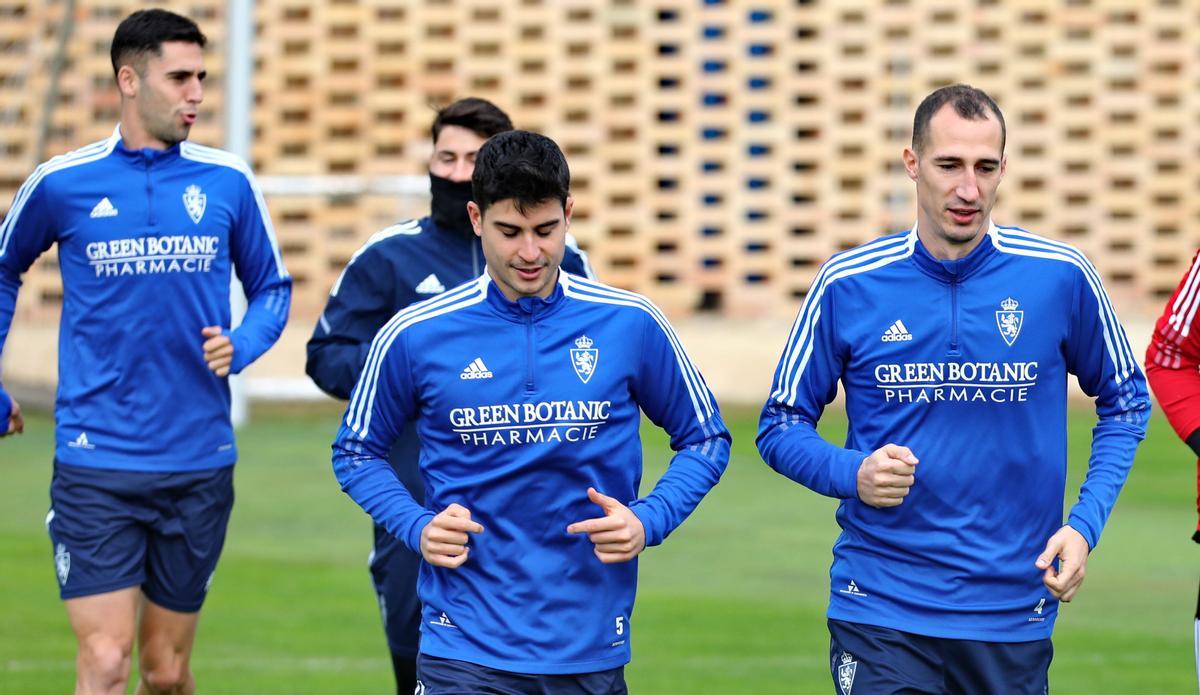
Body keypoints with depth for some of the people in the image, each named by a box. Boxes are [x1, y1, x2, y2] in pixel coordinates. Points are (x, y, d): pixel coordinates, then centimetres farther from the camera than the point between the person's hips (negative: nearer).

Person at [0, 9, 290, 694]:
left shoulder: (229, 182, 3)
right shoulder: (62, 183, -1)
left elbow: (272, 286, 15)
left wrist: (241, 347, -6)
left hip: (200, 463, 2)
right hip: (96, 463, -2)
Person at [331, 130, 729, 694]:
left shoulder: (632, 324, 0)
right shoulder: (413, 336, -2)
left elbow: (704, 438, 11)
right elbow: (357, 452, 12)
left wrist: (648, 521, -6)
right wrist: (417, 528, -6)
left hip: (592, 649, 2)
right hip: (465, 650, -2)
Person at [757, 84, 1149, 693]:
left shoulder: (1061, 277, -3)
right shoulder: (847, 284, -3)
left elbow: (1125, 403, 11)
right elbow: (781, 424, 6)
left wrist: (1085, 525, -2)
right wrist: (852, 475, -14)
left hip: (1013, 614, 1)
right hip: (881, 614, -1)